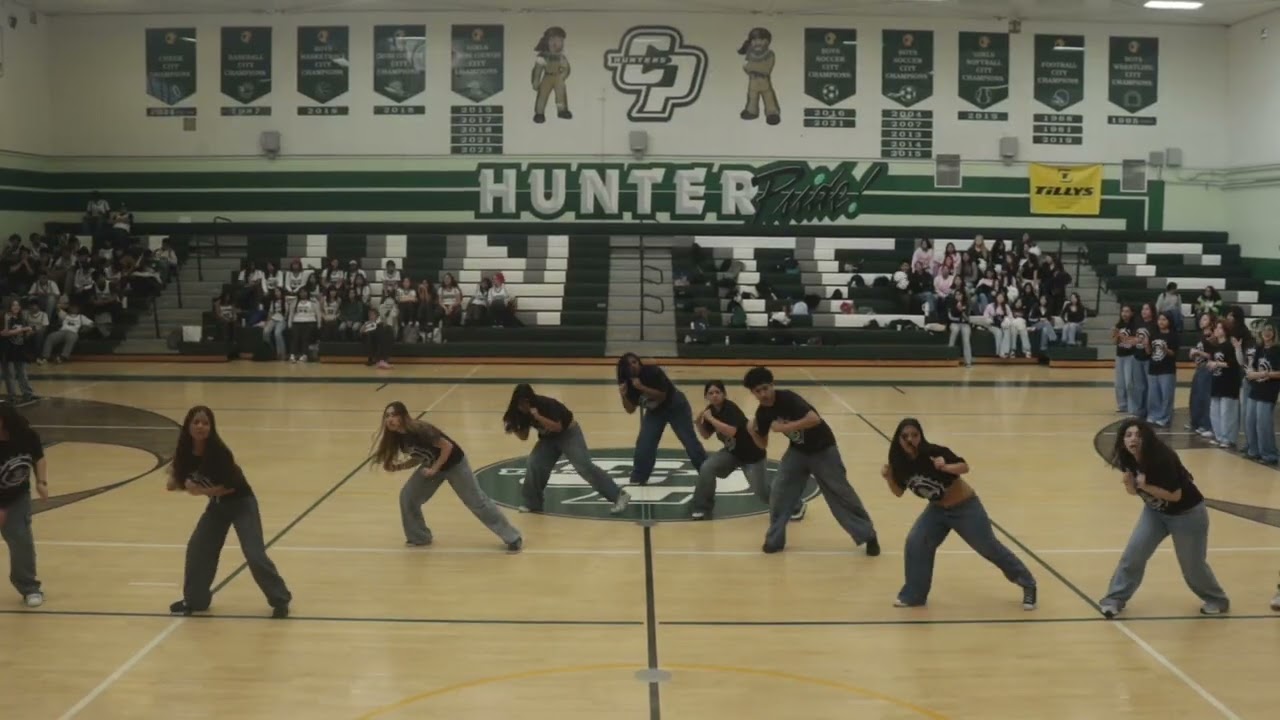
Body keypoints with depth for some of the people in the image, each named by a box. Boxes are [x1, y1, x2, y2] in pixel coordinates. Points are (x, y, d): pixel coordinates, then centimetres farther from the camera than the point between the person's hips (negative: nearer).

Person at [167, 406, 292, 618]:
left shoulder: (218, 452, -28)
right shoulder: (185, 452, -10)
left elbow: (231, 485, -25)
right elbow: (182, 479, 6)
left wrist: (202, 491, -26)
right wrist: (174, 482, -15)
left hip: (241, 503, -6)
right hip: (217, 505, 6)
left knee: (254, 554, -12)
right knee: (197, 549, 3)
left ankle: (280, 600, 1)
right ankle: (195, 600, 21)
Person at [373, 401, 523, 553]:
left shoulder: (419, 431, -32)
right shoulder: (398, 437, -7)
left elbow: (447, 446, -28)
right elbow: (418, 458, 4)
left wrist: (434, 469, -25)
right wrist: (398, 467, -10)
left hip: (453, 463, -8)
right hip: (432, 465, 8)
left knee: (477, 501, -2)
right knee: (407, 496, 1)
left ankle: (513, 538, 7)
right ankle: (419, 537, 20)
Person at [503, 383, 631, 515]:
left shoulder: (546, 404, -30)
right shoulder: (522, 413, -10)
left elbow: (558, 427, -36)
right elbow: (524, 436, -3)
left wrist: (538, 417, -44)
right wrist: (513, 429, -22)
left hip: (569, 433, -7)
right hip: (548, 438, 7)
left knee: (584, 466, -15)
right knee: (534, 464, -8)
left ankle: (619, 496, -13)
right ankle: (532, 503, 8)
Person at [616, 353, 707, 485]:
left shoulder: (653, 372, -28)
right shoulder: (629, 384, -11)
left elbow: (662, 396, -32)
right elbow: (631, 409, -9)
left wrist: (642, 388, -40)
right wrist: (623, 396, -26)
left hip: (675, 407, -5)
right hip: (654, 412, 5)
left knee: (690, 441, -1)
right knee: (644, 444, -5)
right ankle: (638, 478, 6)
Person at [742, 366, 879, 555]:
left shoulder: (787, 398, -28)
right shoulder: (762, 413, -7)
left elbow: (814, 419, -40)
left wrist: (784, 427, -37)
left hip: (822, 449, -6)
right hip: (798, 451, 6)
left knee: (840, 493, -3)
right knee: (779, 493, -3)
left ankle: (868, 536, 9)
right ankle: (774, 539, 11)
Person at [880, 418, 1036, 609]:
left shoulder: (933, 452, -27)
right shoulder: (900, 463, -12)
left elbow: (965, 467, -24)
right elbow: (899, 492, 1)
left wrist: (946, 467, -43)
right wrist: (889, 477, -19)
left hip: (964, 506, -5)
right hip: (938, 509, 5)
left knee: (989, 547, 4)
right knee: (915, 543, -10)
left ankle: (1028, 585, 22)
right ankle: (913, 595, 5)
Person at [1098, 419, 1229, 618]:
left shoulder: (1163, 459, -32)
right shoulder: (1128, 460, -13)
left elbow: (1175, 495, -27)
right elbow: (1133, 491, 0)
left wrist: (1146, 486, -34)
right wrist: (1129, 483, -22)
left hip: (1187, 513, -6)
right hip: (1155, 511, 6)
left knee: (1192, 564, 7)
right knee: (1134, 551, -7)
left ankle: (1217, 600, 32)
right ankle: (1115, 599, 2)